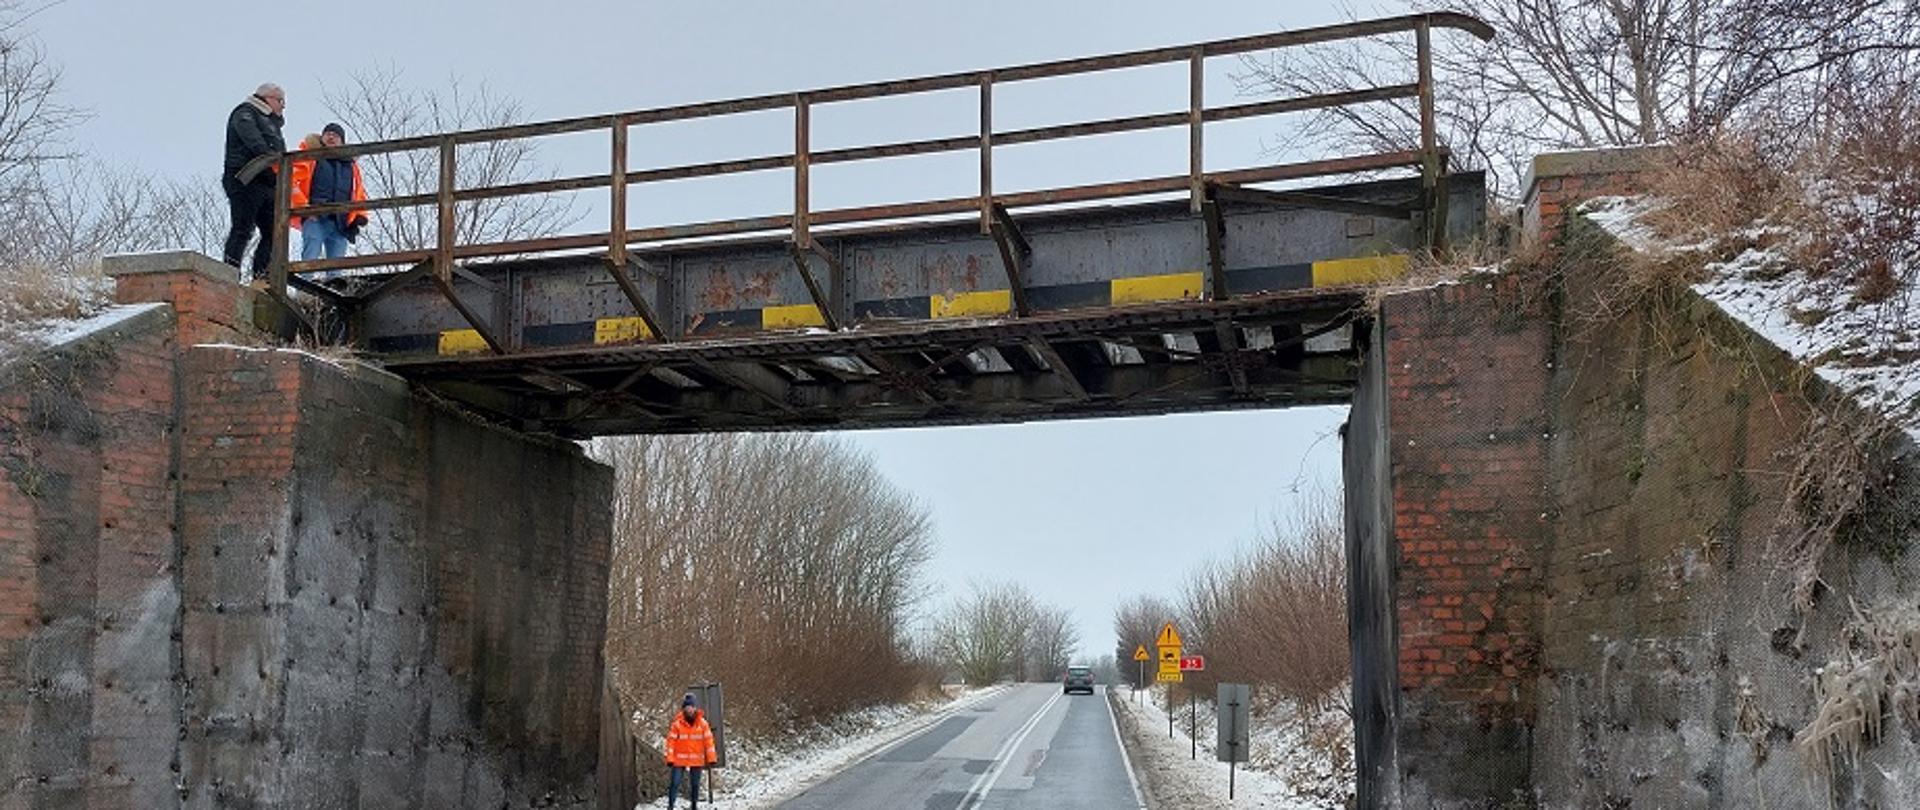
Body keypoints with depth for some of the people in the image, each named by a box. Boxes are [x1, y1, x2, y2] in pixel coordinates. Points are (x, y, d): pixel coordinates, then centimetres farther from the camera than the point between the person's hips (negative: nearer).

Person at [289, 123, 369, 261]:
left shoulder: (351, 166, 24)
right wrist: (302, 205, -13)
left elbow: (359, 194, 25)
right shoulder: (310, 157, 12)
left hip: (341, 224, 4)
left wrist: (359, 216, 6)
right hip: (315, 219, -4)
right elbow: (292, 179, 0)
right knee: (309, 261, -18)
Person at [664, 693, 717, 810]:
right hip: (679, 760, -2)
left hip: (697, 760, 2)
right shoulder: (677, 724, -7)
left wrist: (711, 758, -2)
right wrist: (670, 758, -11)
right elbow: (671, 741, -6)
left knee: (695, 784, 12)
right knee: (674, 783, -5)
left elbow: (708, 741, 1)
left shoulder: (703, 723, -1)